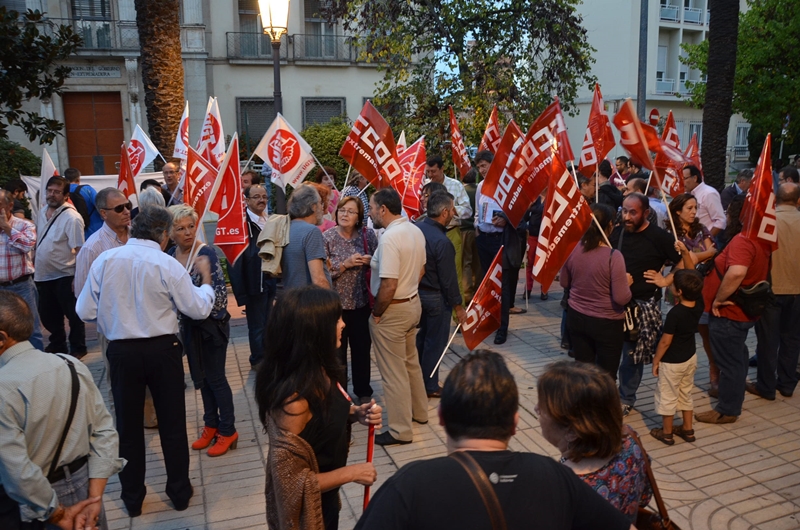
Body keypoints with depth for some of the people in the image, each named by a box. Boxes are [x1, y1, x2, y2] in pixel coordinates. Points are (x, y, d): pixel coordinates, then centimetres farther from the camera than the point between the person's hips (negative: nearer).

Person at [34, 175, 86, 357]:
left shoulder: (72, 218, -18)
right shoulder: (42, 212, 7)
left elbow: (79, 250, -19)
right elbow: (38, 240, 18)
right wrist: (35, 268, 16)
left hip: (64, 276, -8)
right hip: (43, 275, 8)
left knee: (73, 314, 6)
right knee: (47, 314, 19)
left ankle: (77, 348, 22)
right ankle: (57, 345, 37)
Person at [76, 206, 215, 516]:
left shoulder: (104, 260, -7)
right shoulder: (168, 265, -13)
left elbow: (85, 312, -5)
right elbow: (198, 309, -8)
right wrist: (205, 277, 7)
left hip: (121, 351, 2)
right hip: (162, 350, -2)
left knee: (128, 426, 17)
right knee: (172, 423, 14)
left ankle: (132, 498, 30)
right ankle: (179, 492, 27)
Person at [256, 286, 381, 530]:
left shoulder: (318, 371, -10)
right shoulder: (295, 398, -34)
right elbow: (289, 480, -28)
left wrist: (356, 413, -9)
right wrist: (351, 473, -21)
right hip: (307, 509, -7)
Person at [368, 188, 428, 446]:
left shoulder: (389, 238, -24)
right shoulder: (415, 231, 3)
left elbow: (388, 286, -27)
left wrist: (376, 313, -14)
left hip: (393, 310, -9)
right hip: (413, 303, 9)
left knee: (394, 372, 4)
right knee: (411, 362, 24)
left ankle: (400, 430, 16)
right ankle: (419, 412, 40)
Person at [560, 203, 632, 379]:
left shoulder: (572, 250, -7)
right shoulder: (613, 256, -21)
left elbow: (564, 282, 8)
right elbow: (621, 298, -20)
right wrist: (627, 283, -1)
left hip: (576, 318, 4)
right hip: (607, 323, -4)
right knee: (606, 375, 12)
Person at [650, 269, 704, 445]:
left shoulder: (675, 313, -30)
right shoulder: (699, 304, -13)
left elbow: (665, 342, -22)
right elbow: (693, 281, 3)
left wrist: (655, 361, -10)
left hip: (672, 362, -7)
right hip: (690, 358, 7)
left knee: (667, 396, 10)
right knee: (686, 393, 22)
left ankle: (666, 433, 23)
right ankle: (687, 429, 34)